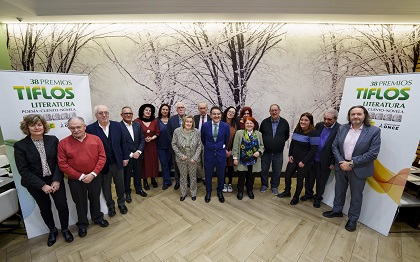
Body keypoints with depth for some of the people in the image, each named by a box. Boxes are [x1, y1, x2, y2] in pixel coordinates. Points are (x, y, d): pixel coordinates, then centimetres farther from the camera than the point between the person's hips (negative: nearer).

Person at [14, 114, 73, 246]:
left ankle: (65, 229, 30)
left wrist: (57, 180, -14)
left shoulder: (53, 140, -6)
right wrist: (42, 185, -16)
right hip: (35, 184, 0)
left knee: (62, 206, 4)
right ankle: (52, 230, 42)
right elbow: (23, 170, -10)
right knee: (45, 209, 16)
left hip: (55, 180, 0)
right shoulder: (20, 146, -9)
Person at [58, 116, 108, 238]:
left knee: (95, 199, 18)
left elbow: (102, 157, -8)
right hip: (75, 180, 0)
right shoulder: (63, 143, -8)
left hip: (94, 177, 1)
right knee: (80, 202, 16)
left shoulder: (96, 139, -7)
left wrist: (93, 174, -15)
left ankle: (98, 218, 42)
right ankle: (82, 224, 38)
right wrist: (80, 176, -14)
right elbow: (62, 164, -9)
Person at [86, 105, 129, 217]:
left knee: (120, 185, 17)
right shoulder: (90, 129, -11)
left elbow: (123, 143, 2)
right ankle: (110, 205, 40)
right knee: (106, 187, 17)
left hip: (118, 162, 2)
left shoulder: (117, 125, -3)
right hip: (103, 165, -2)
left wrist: (125, 157, 2)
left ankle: (121, 203, 40)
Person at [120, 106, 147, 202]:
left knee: (138, 173, 19)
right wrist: (130, 154, -14)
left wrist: (138, 151, -10)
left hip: (138, 154, 4)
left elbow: (142, 139, 2)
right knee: (126, 175, 13)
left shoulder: (138, 125, 1)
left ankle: (139, 189, 40)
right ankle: (127, 192, 34)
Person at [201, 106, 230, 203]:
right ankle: (208, 192, 38)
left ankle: (220, 192, 40)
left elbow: (227, 140, 6)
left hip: (221, 154, 0)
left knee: (221, 175, 15)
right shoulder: (205, 125, -10)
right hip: (209, 154, 0)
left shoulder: (226, 126, -11)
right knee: (208, 174, 14)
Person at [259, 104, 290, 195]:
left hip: (278, 153, 0)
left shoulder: (284, 122, -4)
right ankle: (264, 185, 34)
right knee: (264, 169, 12)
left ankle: (274, 186, 34)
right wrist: (265, 143, 4)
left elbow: (287, 136, 10)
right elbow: (260, 134, 9)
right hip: (266, 152, 0)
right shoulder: (265, 122, -4)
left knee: (277, 171, 13)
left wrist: (279, 142, 5)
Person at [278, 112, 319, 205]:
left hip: (304, 162, -5)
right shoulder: (297, 130, 3)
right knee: (287, 175, 10)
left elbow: (314, 149, -16)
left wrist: (304, 162, -15)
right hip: (293, 159, 6)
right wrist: (290, 155, 1)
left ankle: (296, 197, 31)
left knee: (300, 179, 9)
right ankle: (287, 192, 34)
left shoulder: (313, 133, -16)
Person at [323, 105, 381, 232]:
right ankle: (337, 210, 42)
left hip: (359, 170, -3)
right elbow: (335, 146, 0)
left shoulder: (374, 131, -10)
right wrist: (341, 162, -11)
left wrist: (352, 163, -17)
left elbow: (373, 153, -14)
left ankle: (353, 219, 34)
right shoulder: (342, 128, -1)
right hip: (341, 166, 3)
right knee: (339, 191, 20)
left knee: (356, 196, 14)